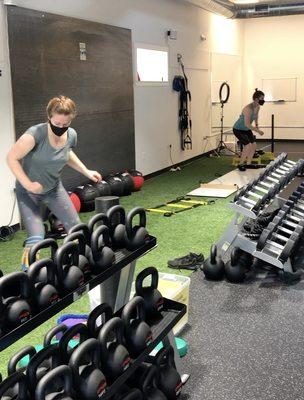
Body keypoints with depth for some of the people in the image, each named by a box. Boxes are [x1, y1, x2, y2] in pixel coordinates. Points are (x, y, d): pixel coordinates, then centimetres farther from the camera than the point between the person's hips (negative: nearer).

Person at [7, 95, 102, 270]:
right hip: (28, 192, -5)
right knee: (36, 238, -18)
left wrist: (87, 172, 5)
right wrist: (28, 184, -25)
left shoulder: (71, 135, -9)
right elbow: (12, 158, -21)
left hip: (54, 188, 5)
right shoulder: (36, 133, -28)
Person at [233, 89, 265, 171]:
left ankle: (248, 163, 19)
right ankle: (241, 164, -2)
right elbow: (247, 124, -33)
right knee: (248, 146, -19)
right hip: (238, 129, -8)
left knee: (254, 145, 4)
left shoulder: (257, 107, -6)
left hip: (247, 129, 9)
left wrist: (256, 124, 13)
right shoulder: (248, 109, -32)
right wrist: (258, 131, -29)